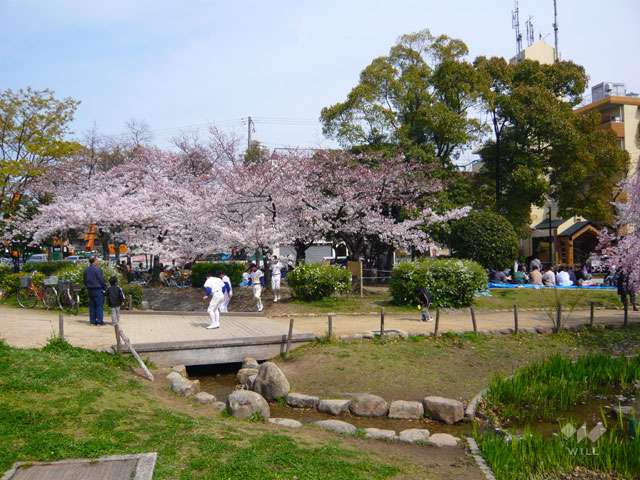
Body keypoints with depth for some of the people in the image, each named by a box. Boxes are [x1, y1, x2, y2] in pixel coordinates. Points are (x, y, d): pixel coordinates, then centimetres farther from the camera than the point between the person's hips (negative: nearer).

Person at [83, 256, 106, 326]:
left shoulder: (86, 270, 9)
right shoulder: (97, 269, -15)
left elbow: (84, 280, 16)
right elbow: (101, 280, -13)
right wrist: (105, 287, -2)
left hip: (90, 289, 7)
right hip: (98, 289, -7)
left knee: (92, 305, 11)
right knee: (99, 305, -2)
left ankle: (92, 321, 14)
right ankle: (99, 320, -3)